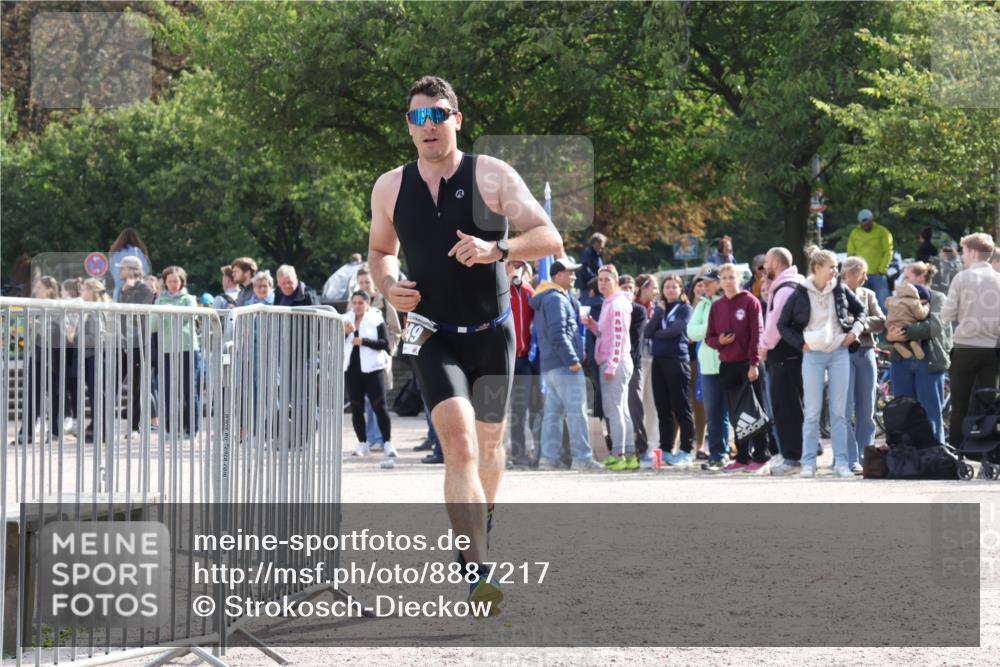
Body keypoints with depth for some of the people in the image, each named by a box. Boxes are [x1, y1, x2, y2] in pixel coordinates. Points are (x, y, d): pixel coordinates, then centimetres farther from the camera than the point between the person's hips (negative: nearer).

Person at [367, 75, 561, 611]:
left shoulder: (492, 176, -6)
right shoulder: (390, 189, 2)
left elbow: (550, 238, -12)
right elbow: (380, 250, 20)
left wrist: (496, 250, -29)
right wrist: (388, 286, -2)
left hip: (492, 335, 1)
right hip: (433, 338, 0)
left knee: (489, 443, 15)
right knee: (459, 443, -20)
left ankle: (481, 522, 47)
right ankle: (477, 572, -29)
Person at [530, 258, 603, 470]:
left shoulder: (545, 299, 20)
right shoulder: (556, 299, -11)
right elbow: (557, 333, -20)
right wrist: (572, 359, -21)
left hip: (549, 365, 10)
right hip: (564, 365, -10)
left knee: (553, 412, 8)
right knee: (576, 411, -8)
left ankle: (548, 456, 6)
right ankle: (582, 457, -10)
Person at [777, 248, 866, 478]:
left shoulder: (840, 290, 3)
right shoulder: (800, 295, -4)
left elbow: (860, 310, 18)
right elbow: (783, 324, 2)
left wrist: (855, 330, 2)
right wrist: (801, 343, -6)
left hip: (839, 353, 2)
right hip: (813, 355, -2)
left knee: (839, 411, 4)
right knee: (812, 412, -1)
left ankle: (841, 462, 6)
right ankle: (808, 463, 4)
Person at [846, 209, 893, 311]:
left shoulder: (882, 232, 1)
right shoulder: (854, 233, 9)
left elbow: (888, 252, -1)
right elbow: (851, 254, 10)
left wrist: (882, 270, -9)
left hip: (878, 274, -3)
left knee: (882, 303, -7)